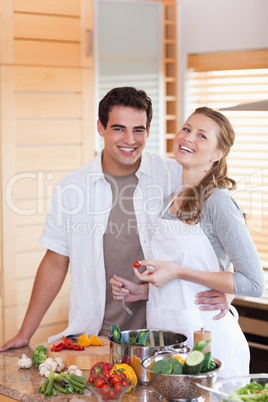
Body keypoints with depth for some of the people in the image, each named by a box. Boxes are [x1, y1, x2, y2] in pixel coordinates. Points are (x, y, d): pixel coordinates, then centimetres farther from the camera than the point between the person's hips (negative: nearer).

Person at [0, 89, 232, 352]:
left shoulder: (175, 177, -2)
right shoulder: (71, 188, 2)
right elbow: (55, 263, 10)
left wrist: (220, 291, -17)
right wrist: (24, 334, 10)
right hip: (93, 337, 2)